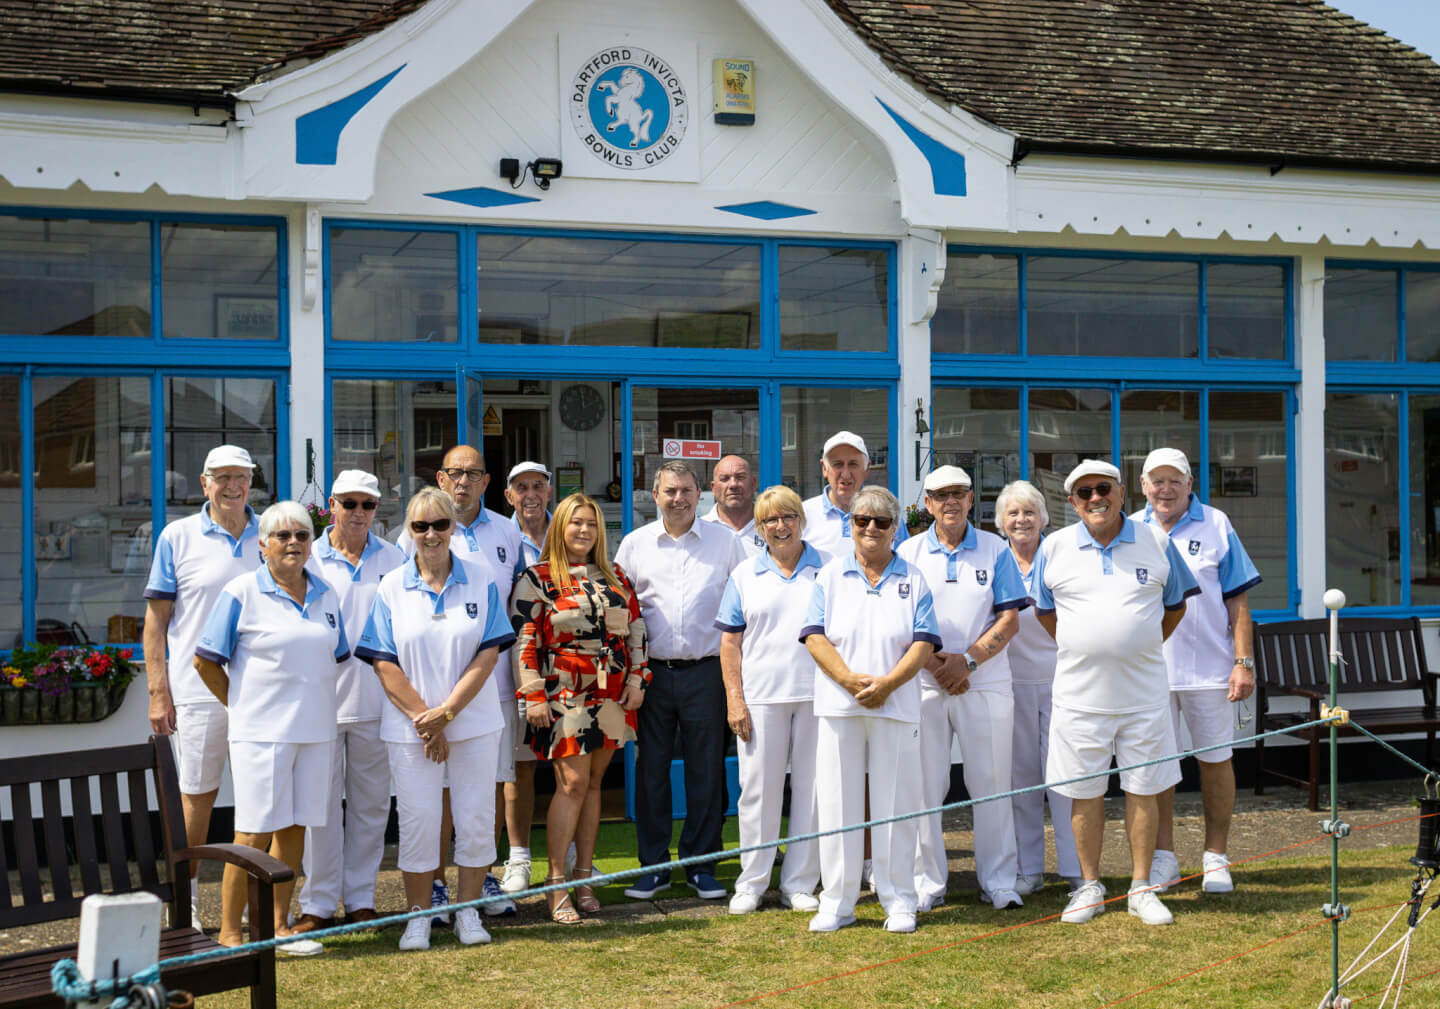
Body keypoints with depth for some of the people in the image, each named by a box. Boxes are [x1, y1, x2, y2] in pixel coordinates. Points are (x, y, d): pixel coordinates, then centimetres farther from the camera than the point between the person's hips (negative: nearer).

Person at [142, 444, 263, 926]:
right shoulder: (178, 537, 1)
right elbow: (156, 618, 2)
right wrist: (158, 692, -5)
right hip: (197, 691, -2)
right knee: (196, 796, 3)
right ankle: (184, 901, 14)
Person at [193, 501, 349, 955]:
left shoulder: (325, 595, 11)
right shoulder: (242, 593, -5)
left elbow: (338, 657, 22)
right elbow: (206, 661, -3)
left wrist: (311, 703, 14)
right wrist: (243, 706, 2)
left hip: (315, 729, 5)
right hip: (262, 731, -5)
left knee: (295, 827, 9)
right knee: (255, 832, -6)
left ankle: (278, 925, 18)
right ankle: (229, 931, 3)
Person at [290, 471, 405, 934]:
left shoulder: (394, 560, 7)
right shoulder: (308, 559, 3)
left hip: (376, 699, 2)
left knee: (371, 801, 8)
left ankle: (361, 898, 19)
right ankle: (319, 902, 10)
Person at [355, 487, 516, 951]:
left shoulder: (481, 581, 1)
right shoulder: (391, 588, 1)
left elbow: (488, 654, -4)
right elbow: (384, 664, -3)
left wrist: (446, 713, -12)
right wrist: (422, 718, -11)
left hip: (473, 720, 1)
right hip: (410, 726, 0)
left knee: (476, 818, 4)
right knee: (417, 821, 2)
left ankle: (468, 910, 19)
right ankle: (418, 915, 16)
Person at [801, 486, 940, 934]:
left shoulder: (913, 580, 8)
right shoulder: (830, 576, 9)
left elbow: (924, 643, 1)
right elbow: (815, 637, 0)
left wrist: (887, 683, -13)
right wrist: (850, 679, -14)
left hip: (896, 707, 0)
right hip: (838, 706, 0)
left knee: (895, 804, 2)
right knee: (837, 803, 1)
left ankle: (898, 901, 11)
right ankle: (836, 902, 8)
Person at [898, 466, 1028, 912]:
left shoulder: (995, 550, 6)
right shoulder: (909, 553, 8)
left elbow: (1009, 619, 1)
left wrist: (966, 660, -11)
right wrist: (934, 662, -10)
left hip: (986, 682, 0)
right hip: (923, 683, 0)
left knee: (991, 783, 2)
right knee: (924, 784, 1)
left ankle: (999, 880, 10)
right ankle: (927, 880, 10)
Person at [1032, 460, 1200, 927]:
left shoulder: (1156, 542, 3)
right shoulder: (1054, 548, 3)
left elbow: (1175, 604, 15)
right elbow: (1044, 610, 15)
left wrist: (1142, 648, 12)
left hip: (1143, 691, 0)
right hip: (1080, 692, 0)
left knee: (1143, 789, 4)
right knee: (1084, 790, 5)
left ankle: (1141, 888, 14)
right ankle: (1090, 886, 17)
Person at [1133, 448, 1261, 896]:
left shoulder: (1216, 525, 1)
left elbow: (1237, 600, 1)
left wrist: (1244, 662, -6)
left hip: (1208, 668, -2)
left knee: (1215, 759, 4)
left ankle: (1216, 858, 15)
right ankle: (1163, 857, 16)